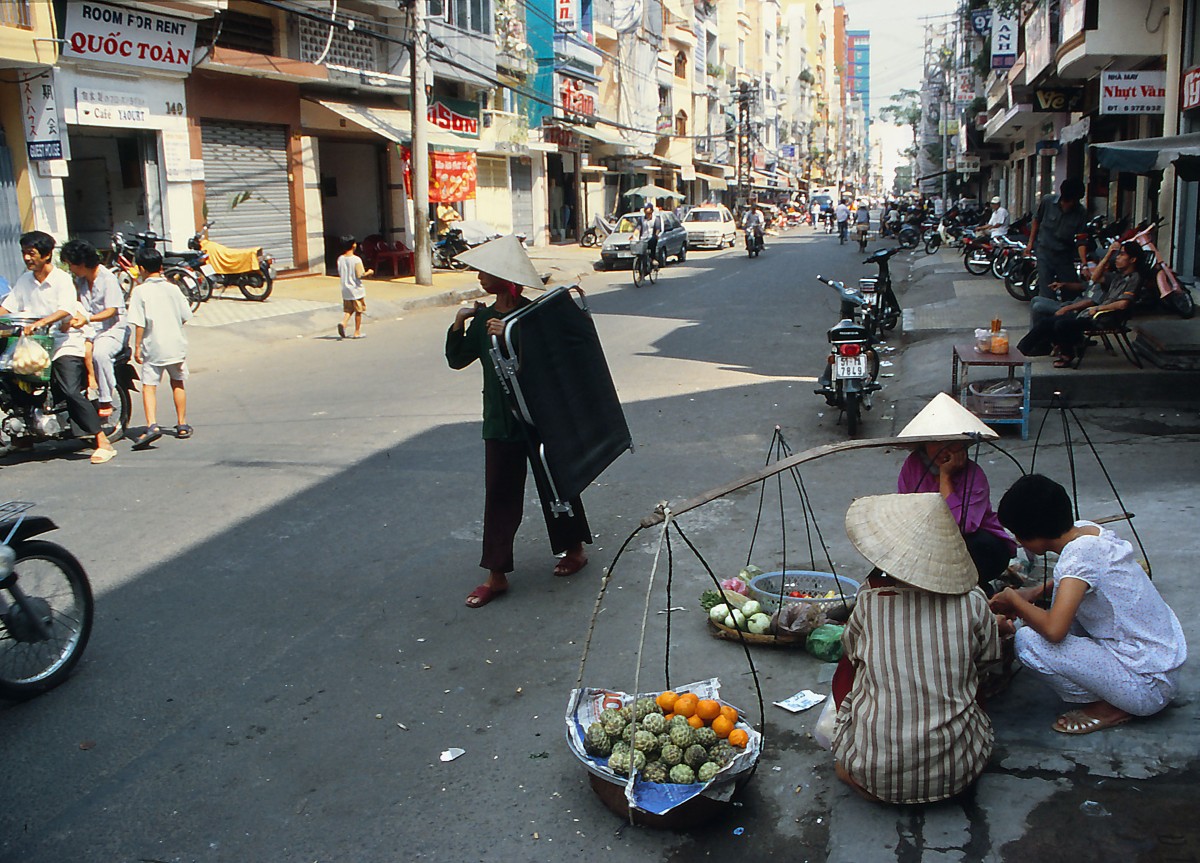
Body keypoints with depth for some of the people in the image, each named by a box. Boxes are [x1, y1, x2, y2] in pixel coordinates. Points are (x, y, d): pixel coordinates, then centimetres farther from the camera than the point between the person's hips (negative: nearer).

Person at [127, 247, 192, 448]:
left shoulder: (140, 291, -8)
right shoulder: (172, 289, 1)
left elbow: (139, 322, -12)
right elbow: (185, 316, 4)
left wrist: (137, 346, -5)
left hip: (153, 347, -3)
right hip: (176, 345, 3)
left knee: (149, 386, -3)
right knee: (177, 383, 16)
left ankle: (152, 425, -21)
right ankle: (182, 425, 22)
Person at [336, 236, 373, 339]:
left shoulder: (340, 259, 1)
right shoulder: (356, 259, -16)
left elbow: (340, 274, 8)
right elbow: (360, 275, -19)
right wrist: (368, 272, -1)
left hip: (345, 289, 5)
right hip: (357, 289, -5)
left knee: (348, 310, 13)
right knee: (358, 311, 8)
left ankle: (343, 323, -14)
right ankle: (357, 332, 13)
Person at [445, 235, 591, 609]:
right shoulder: (484, 317, 5)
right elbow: (457, 359, 8)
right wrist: (458, 325, -8)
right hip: (500, 421, 6)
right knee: (499, 494, 6)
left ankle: (574, 550, 33)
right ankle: (497, 575, 11)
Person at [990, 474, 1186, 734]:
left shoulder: (1080, 554, -24)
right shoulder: (1086, 529, 1)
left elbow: (1054, 630, -34)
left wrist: (1015, 600, -15)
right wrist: (1032, 593, 10)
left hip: (1148, 688, -9)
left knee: (1029, 641, -20)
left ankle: (1107, 708, -3)